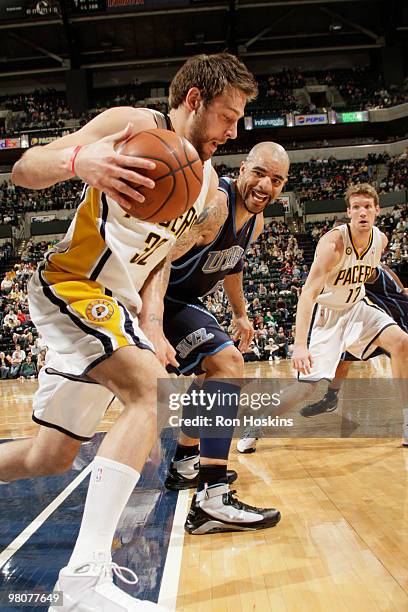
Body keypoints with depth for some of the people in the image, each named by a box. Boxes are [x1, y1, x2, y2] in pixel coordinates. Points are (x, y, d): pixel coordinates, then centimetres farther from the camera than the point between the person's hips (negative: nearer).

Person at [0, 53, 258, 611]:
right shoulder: (134, 124, -9)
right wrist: (79, 160, -38)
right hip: (68, 286, -8)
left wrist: (150, 319, 0)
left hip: (115, 308, 8)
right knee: (152, 389, -28)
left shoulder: (206, 184, 12)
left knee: (50, 458, 11)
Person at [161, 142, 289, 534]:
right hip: (158, 300, -11)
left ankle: (185, 465, 42)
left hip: (185, 301, 11)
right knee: (228, 363, -25)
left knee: (213, 371, 24)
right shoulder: (213, 204, -26)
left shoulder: (255, 220, 5)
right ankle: (211, 499, -26)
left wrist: (240, 314, 31)